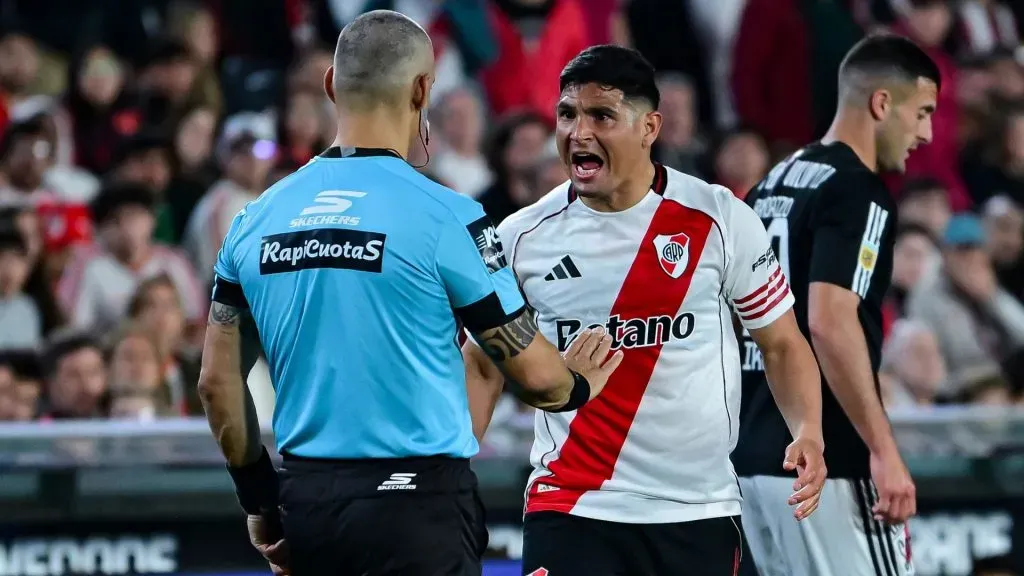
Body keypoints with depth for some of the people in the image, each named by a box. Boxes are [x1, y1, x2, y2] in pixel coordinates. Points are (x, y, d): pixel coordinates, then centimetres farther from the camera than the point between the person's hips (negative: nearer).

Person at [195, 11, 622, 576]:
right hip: (417, 504, -5)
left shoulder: (256, 218, 5)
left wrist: (261, 502, 19)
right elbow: (534, 373, -4)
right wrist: (581, 385, 19)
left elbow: (217, 381, 9)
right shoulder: (444, 216, -9)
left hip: (306, 502, 5)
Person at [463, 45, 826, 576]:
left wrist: (808, 432, -12)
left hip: (698, 512, 0)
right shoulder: (523, 237, 2)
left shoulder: (721, 219, -2)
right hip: (569, 508, 0)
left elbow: (782, 343, 5)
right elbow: (483, 364, 13)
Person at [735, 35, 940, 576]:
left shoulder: (772, 184, 16)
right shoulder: (857, 191, -11)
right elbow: (830, 323, -22)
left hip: (755, 457, 9)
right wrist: (883, 451, -23)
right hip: (825, 466, -9)